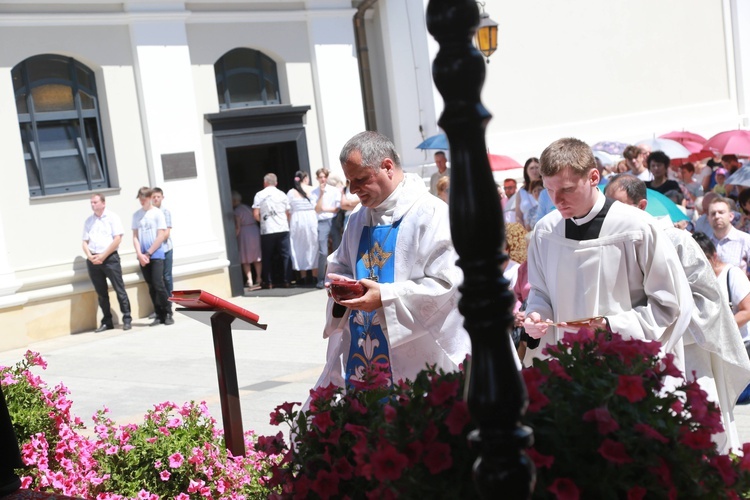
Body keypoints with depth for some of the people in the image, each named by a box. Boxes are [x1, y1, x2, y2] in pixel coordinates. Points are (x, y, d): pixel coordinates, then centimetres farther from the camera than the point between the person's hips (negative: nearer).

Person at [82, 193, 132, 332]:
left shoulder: (112, 217, 0)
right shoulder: (89, 220, 14)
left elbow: (117, 239, -8)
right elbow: (85, 242, 13)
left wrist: (102, 256, -11)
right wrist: (89, 256, -7)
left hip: (110, 258, -4)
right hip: (93, 260, 5)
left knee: (119, 290, -5)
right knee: (101, 293, 7)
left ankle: (127, 319, 0)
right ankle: (107, 322, 13)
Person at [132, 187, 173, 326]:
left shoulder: (157, 213, -2)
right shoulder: (136, 215, 9)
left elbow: (161, 236, -6)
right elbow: (135, 236, 8)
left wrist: (148, 253, -9)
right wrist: (139, 254, -7)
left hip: (156, 255, -4)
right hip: (142, 256, 4)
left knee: (159, 285, -10)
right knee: (151, 287, 5)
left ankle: (168, 314, -2)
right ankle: (159, 315, 9)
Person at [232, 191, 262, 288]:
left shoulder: (237, 211, -10)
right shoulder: (249, 208, 11)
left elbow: (238, 227, -13)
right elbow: (256, 219, 11)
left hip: (244, 233, -6)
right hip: (255, 231, 7)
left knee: (245, 260, 1)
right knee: (256, 258, 12)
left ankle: (249, 281, -3)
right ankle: (258, 279, 13)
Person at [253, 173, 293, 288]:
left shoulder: (259, 195, 1)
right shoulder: (282, 194, 6)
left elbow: (256, 215, -3)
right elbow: (289, 213, 6)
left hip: (267, 231, -1)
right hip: (283, 229, 1)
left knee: (267, 257, 8)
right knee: (285, 255, 5)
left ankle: (268, 282, 9)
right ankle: (286, 280, 2)